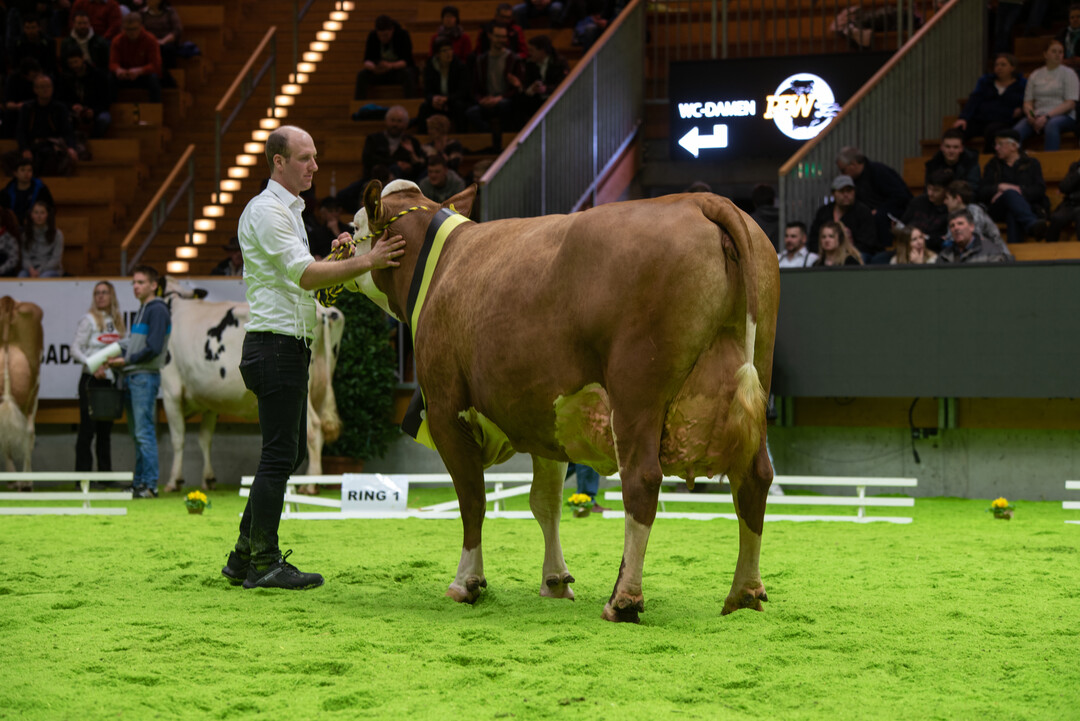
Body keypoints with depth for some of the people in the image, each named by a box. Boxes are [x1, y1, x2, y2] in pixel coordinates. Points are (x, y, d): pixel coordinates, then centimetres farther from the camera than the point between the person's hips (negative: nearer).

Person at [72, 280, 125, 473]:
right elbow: (75, 350, -10)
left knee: (105, 430, 10)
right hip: (91, 380, -6)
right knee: (88, 429, -6)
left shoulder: (117, 321, 13)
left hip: (110, 380, 6)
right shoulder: (89, 320, -4)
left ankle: (106, 473, 14)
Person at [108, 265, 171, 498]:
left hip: (146, 376, -9)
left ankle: (149, 485, -11)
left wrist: (127, 360, -10)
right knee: (136, 434, 10)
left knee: (145, 433, -11)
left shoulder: (158, 310, -8)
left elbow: (153, 348, -16)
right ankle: (139, 483, 13)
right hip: (132, 377, 9)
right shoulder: (141, 311, 21)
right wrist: (115, 357, 8)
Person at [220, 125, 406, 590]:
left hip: (291, 346, 10)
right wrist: (364, 262, -28)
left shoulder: (288, 210, 21)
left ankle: (245, 557, 17)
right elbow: (304, 274, -22)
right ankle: (263, 564, -4)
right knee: (280, 453, -9)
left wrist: (334, 260, 5)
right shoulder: (267, 210, -11)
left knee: (289, 452, 12)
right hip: (275, 343, -10)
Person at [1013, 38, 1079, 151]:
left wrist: (1047, 116, -16)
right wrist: (1029, 113, -10)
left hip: (1063, 116, -3)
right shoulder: (1035, 75, 18)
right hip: (1038, 116, 3)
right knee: (1016, 131, -29)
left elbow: (1070, 104, -4)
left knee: (1052, 125, -41)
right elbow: (1028, 101, 15)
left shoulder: (1068, 73, 7)